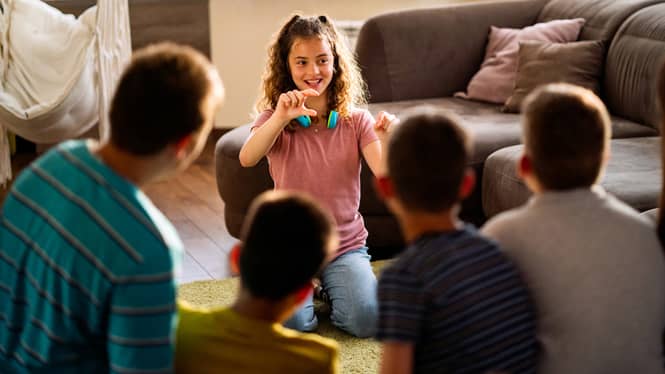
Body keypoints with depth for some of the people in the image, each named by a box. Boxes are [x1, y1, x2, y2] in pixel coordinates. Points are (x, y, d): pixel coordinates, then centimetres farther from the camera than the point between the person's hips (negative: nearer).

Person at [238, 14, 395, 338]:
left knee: (365, 320, -22)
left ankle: (330, 288, 13)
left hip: (345, 245, 1)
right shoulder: (275, 120, -3)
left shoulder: (356, 120, -1)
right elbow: (247, 159, -25)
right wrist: (281, 118, -42)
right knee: (293, 323, -25)